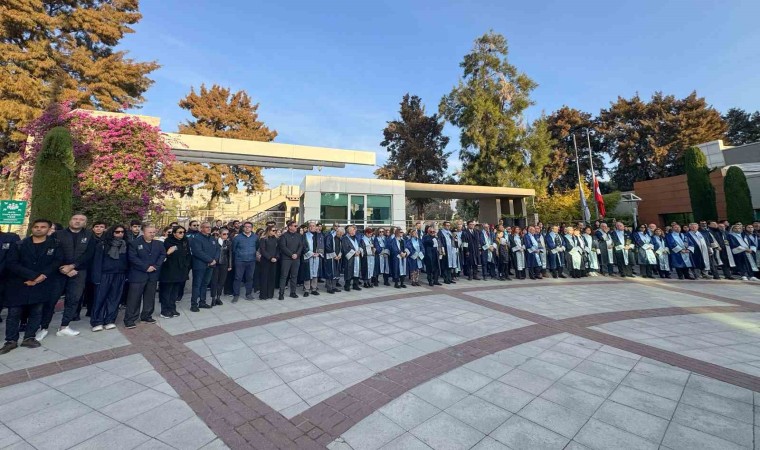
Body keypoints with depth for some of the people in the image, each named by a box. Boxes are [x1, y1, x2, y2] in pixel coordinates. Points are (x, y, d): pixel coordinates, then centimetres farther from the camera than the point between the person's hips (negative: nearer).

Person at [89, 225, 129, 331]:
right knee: (100, 298, 1)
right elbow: (97, 261, -5)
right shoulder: (102, 244, -2)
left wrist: (126, 274, 3)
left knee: (114, 298, 6)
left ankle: (110, 321, 14)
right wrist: (97, 276, -12)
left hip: (120, 275, 3)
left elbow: (127, 260, 8)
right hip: (105, 274, -3)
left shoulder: (125, 245, 9)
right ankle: (96, 322, 10)